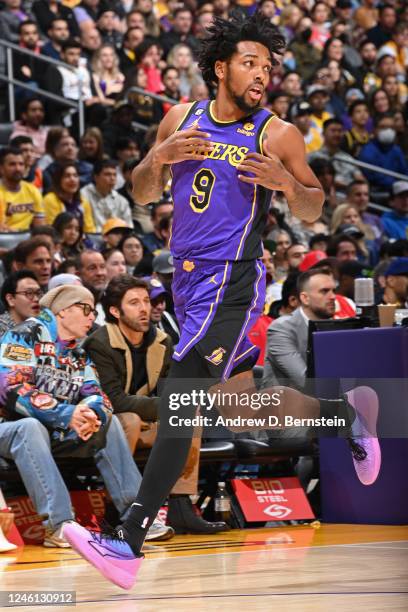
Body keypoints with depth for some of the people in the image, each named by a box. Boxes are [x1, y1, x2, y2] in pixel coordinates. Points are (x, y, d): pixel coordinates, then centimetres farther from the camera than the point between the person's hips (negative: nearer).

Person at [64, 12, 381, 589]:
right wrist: (160, 158, -7)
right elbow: (143, 194, 13)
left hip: (231, 282, -7)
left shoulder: (278, 135, -4)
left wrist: (288, 184, -18)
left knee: (179, 401, -15)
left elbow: (313, 212, 3)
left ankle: (130, 543, -18)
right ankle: (345, 414, 40)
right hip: (189, 280, 7)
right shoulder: (180, 119, 8)